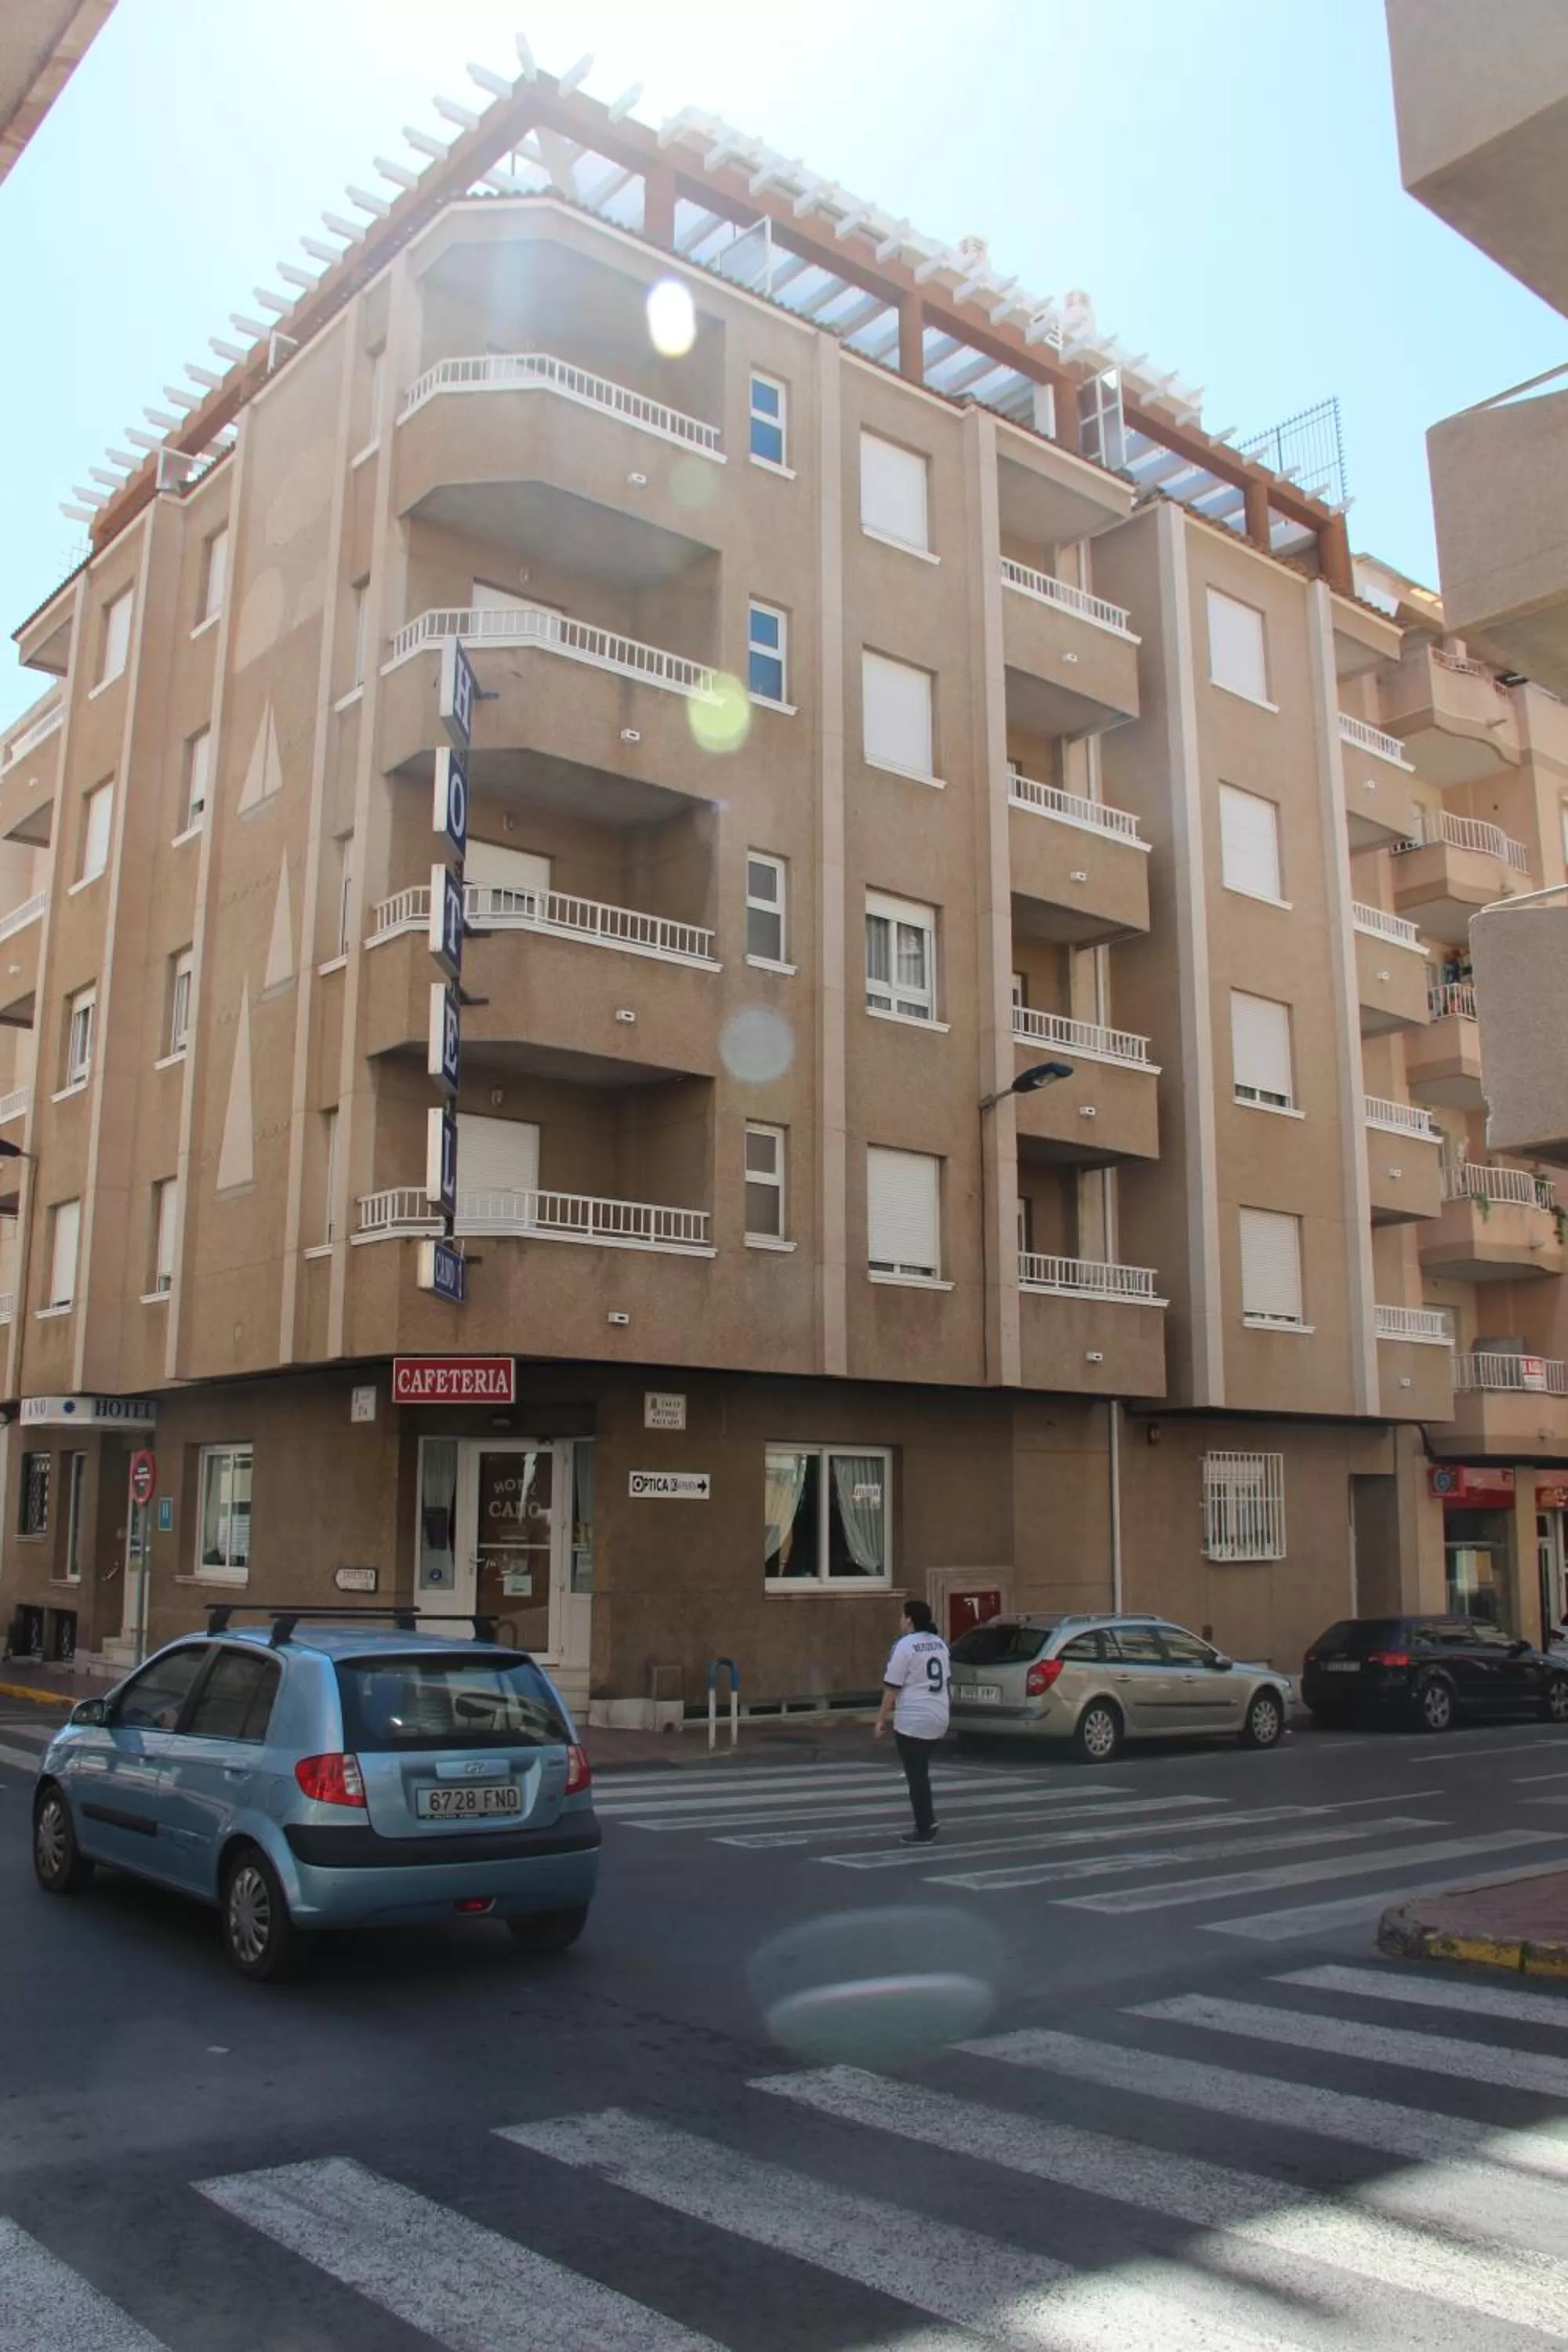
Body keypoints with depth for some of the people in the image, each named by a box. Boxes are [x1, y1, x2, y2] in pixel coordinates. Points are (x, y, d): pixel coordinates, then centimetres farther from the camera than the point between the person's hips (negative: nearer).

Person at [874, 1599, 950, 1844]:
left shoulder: (905, 1645, -14)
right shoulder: (939, 1643, 12)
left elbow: (892, 1687, -14)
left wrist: (882, 1720, -8)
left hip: (912, 1721, -8)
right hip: (938, 1718, 8)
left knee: (916, 1775, -1)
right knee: (921, 1771, 19)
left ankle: (924, 1830, 2)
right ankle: (927, 1821, 17)